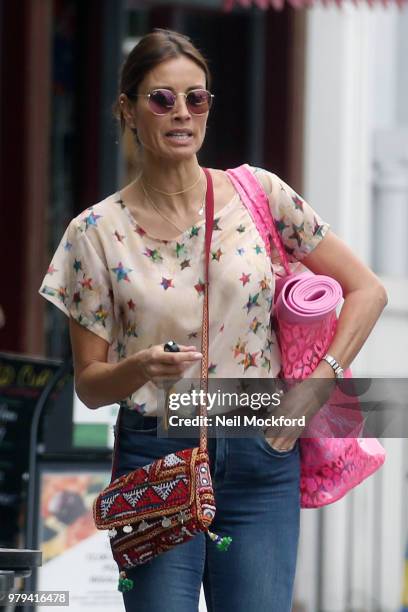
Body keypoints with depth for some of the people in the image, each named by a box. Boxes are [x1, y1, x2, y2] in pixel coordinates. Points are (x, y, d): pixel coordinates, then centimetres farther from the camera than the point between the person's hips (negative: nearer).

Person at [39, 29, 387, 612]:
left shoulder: (259, 195, 1)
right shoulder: (96, 233, -2)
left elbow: (366, 290, 7)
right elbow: (89, 384, 2)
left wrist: (316, 383, -4)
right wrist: (141, 366, -19)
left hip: (260, 458, 1)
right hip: (154, 459, -1)